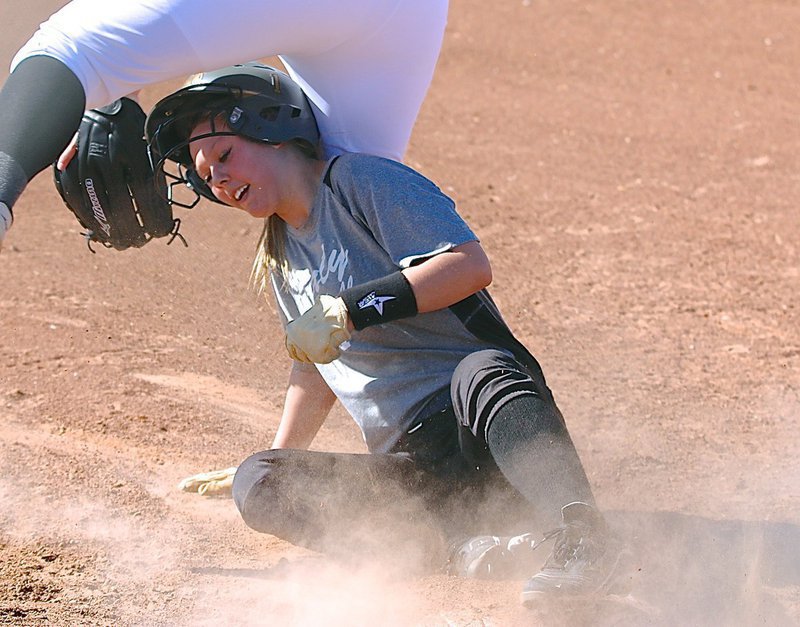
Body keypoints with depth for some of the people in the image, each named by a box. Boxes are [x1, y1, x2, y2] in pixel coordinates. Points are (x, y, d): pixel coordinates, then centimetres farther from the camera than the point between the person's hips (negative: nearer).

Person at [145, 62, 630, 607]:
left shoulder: (360, 180, -2)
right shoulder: (281, 262, 22)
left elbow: (471, 266, -15)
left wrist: (350, 309, -17)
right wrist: (276, 464, 29)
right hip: (411, 471, 7)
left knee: (478, 374, -41)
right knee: (257, 484, -17)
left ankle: (583, 537, -56)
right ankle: (463, 545, -33)